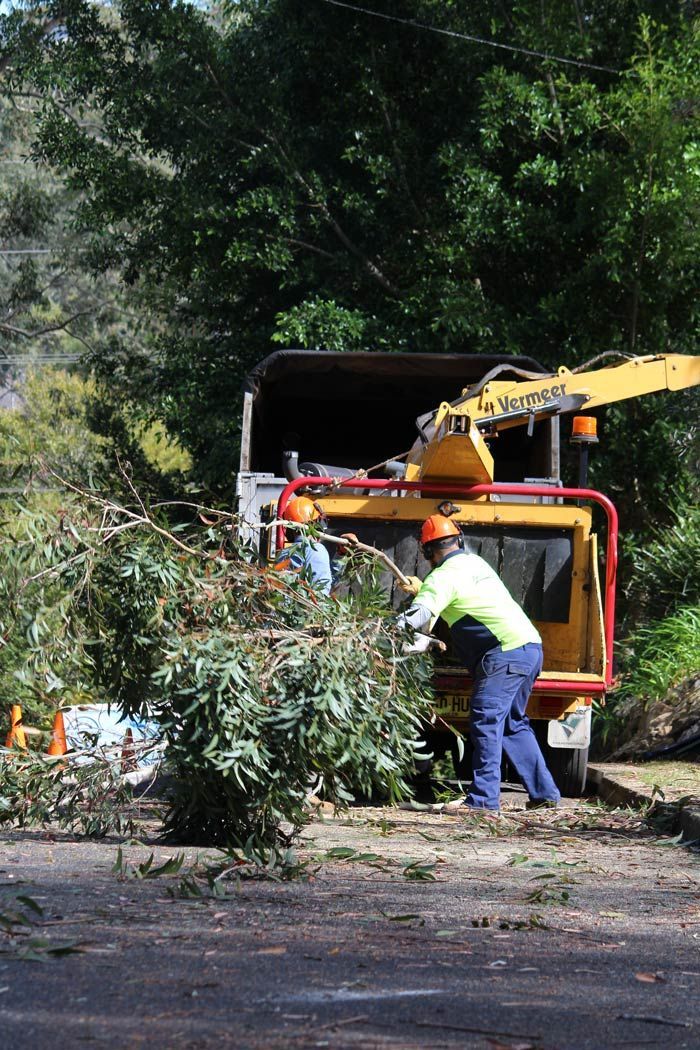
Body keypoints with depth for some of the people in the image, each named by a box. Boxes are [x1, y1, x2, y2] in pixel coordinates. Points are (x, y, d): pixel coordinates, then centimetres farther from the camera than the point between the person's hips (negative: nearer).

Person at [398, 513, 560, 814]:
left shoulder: (442, 577, -6)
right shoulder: (476, 563, 21)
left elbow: (416, 619, -20)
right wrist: (422, 591, 44)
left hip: (505, 654, -9)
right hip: (530, 646, 9)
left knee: (485, 722, -11)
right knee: (513, 723, 18)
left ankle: (483, 798, -18)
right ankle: (544, 792, 18)